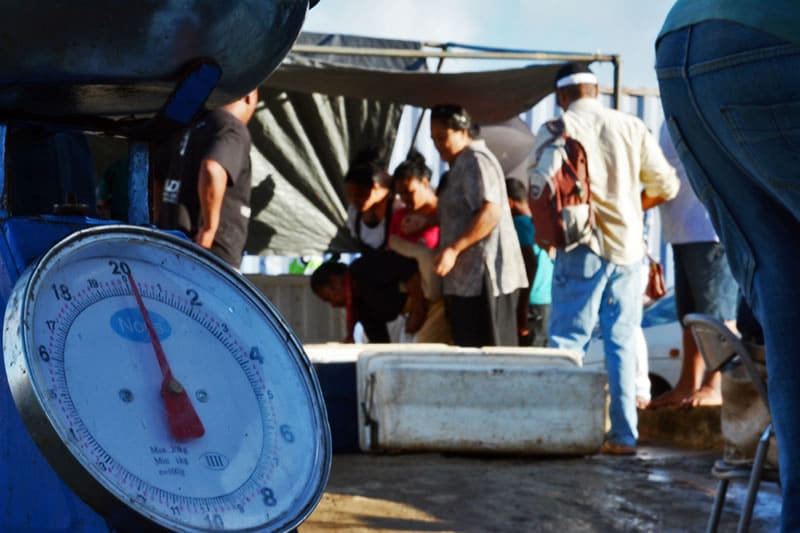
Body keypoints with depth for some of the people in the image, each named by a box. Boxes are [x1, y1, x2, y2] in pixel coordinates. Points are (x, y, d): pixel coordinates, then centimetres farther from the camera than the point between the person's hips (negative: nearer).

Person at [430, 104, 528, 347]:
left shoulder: (475, 161, -9)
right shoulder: (461, 164, 22)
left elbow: (491, 212, -22)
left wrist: (453, 249, -25)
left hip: (484, 276, -10)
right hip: (467, 279, 10)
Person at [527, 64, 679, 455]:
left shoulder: (557, 129, -4)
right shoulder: (631, 127, 7)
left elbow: (540, 186, -14)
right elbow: (665, 186, 9)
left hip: (583, 247, -3)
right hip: (628, 247, 4)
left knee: (567, 340, 0)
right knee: (622, 342, 9)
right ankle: (624, 434, 8)